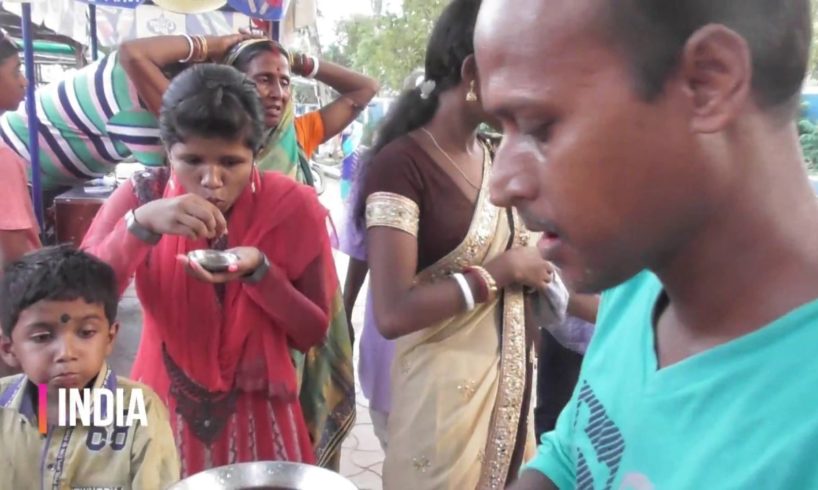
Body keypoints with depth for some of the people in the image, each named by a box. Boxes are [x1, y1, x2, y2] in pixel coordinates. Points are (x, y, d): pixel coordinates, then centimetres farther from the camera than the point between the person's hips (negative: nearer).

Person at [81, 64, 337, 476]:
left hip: (258, 413, 0)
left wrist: (259, 270, -25)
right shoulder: (141, 195, -9)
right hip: (164, 408, 1)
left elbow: (315, 332, -9)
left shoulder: (293, 207, -14)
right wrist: (141, 223, -31)